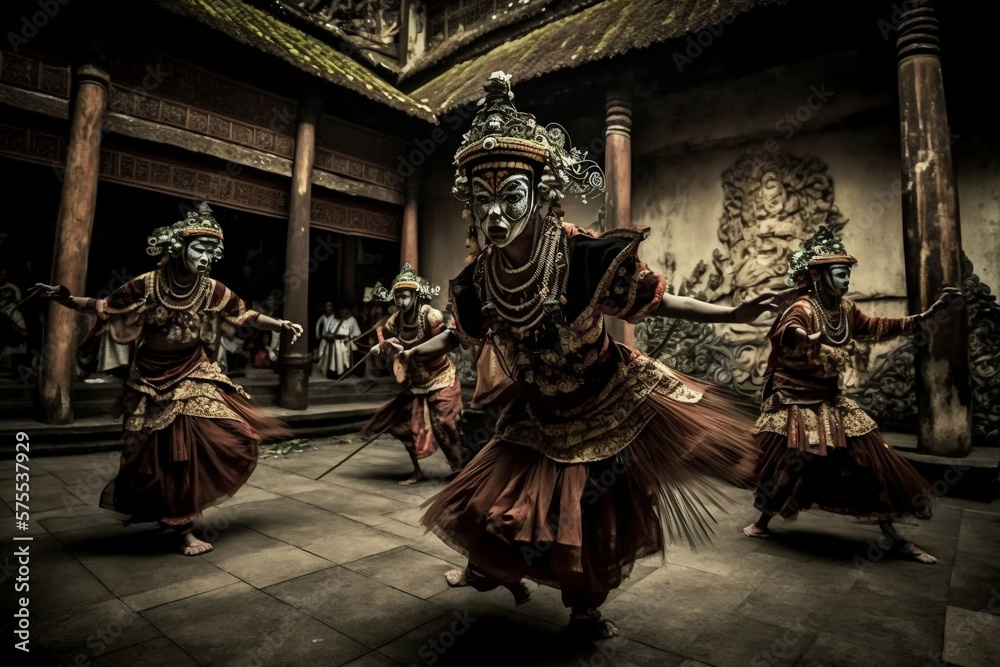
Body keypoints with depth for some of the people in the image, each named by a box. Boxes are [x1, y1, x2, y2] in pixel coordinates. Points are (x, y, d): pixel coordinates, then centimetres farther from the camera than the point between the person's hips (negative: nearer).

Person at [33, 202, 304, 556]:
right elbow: (105, 306, -5)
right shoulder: (147, 285, -14)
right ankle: (184, 530, 23)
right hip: (153, 381, -2)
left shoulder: (213, 290, -8)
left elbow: (247, 315, 0)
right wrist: (66, 299, -19)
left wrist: (281, 325, -10)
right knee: (170, 454, 3)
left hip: (195, 376, 3)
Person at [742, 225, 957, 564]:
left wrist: (929, 313, 11)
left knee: (870, 463, 7)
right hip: (796, 403, -7)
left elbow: (878, 328, 16)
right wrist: (803, 339, -65)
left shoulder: (846, 310, 3)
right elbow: (784, 334, -41)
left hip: (830, 401, 7)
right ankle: (762, 523, 21)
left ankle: (895, 539, 21)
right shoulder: (802, 309, -20)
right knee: (789, 467, -2)